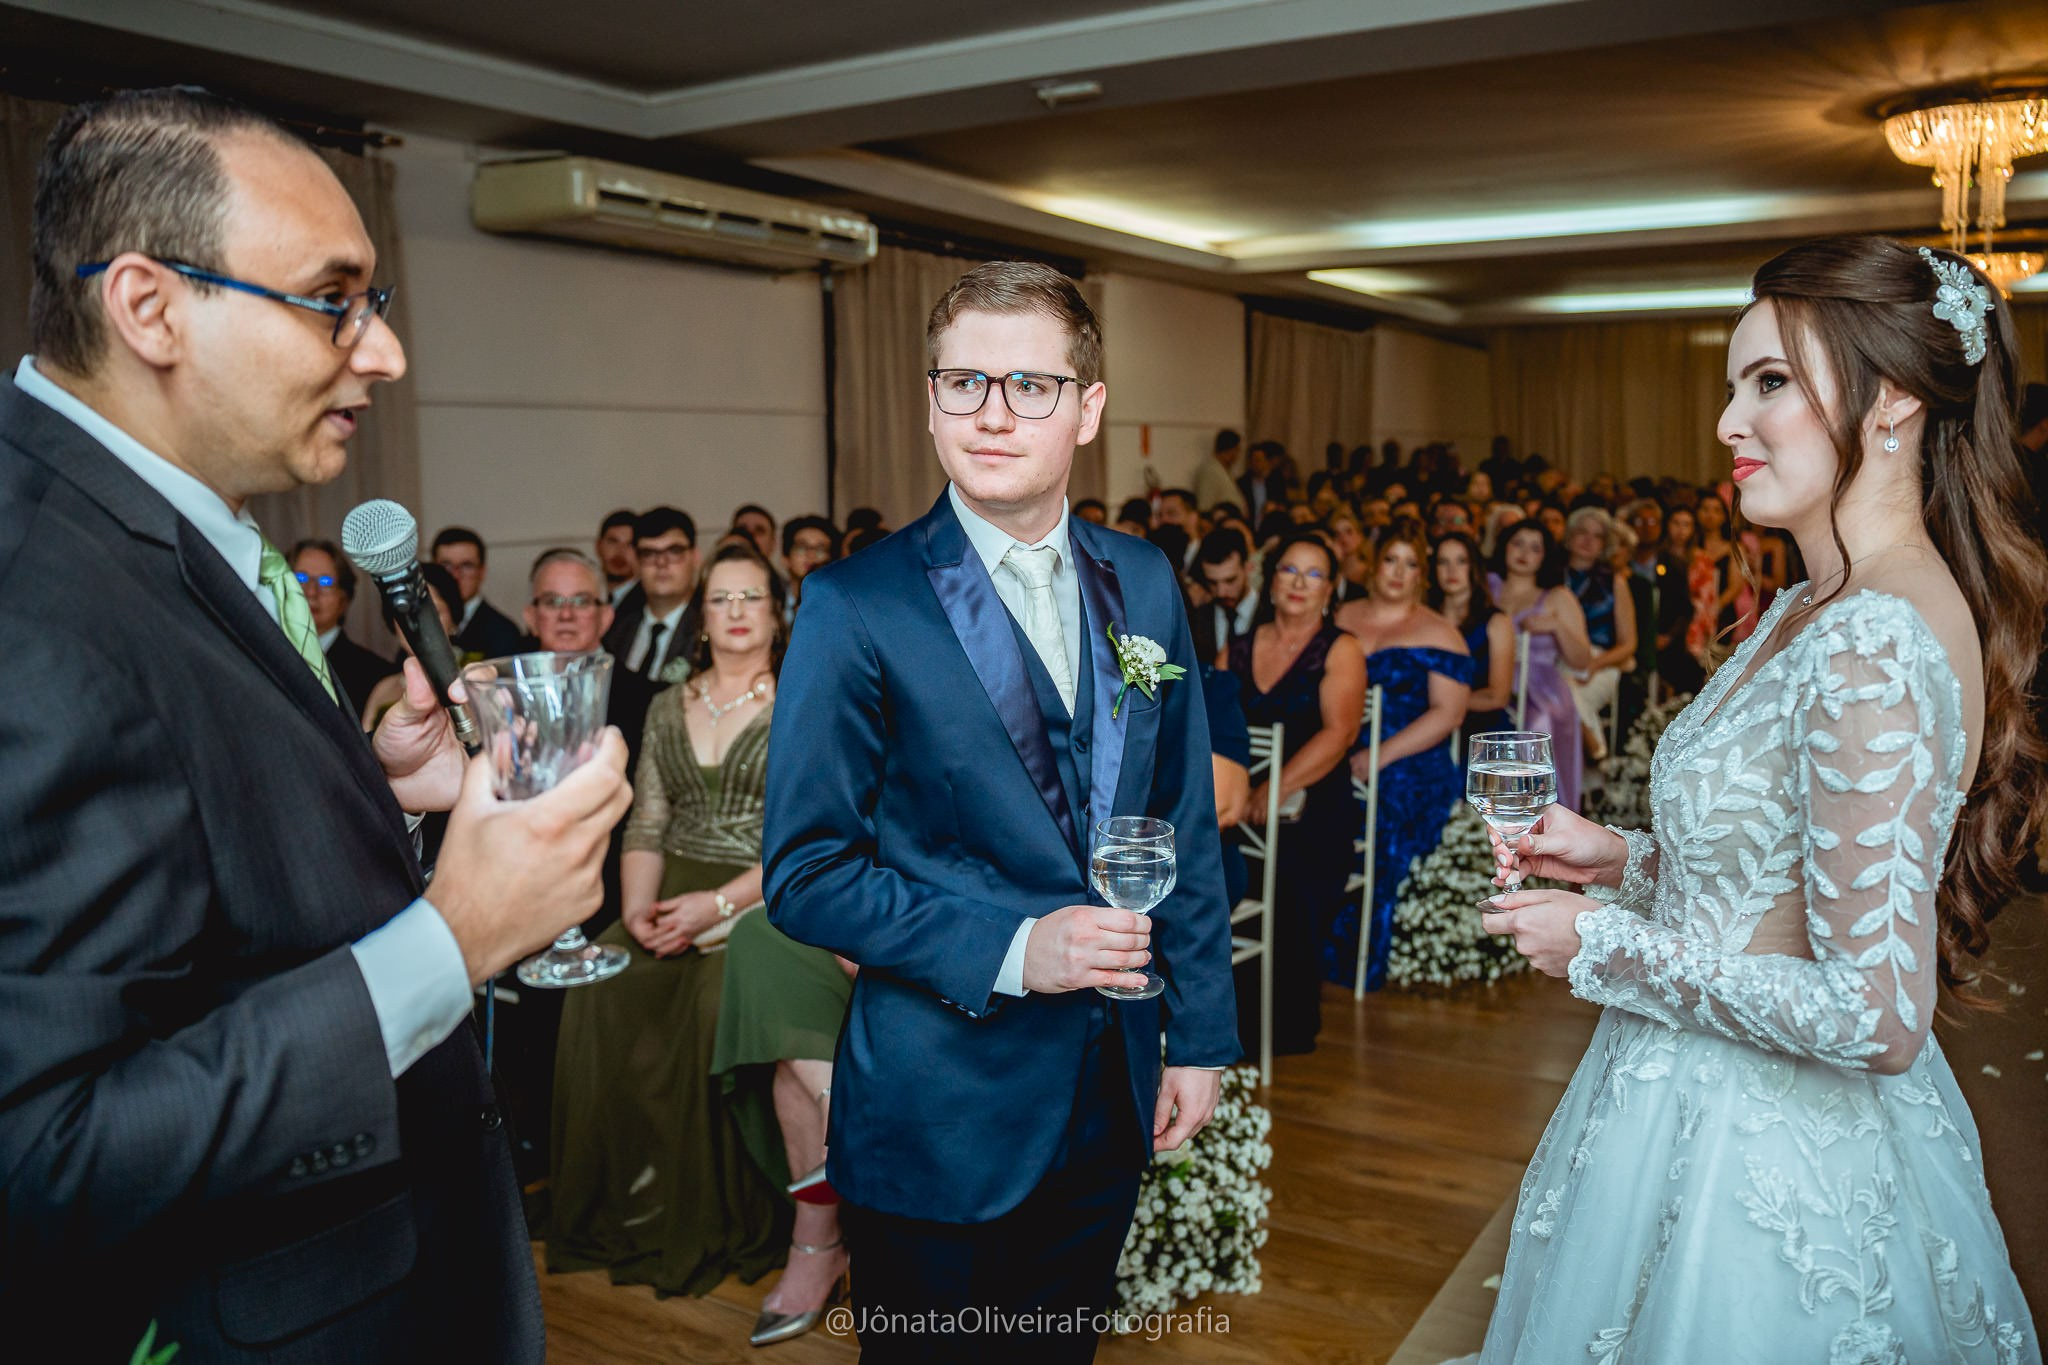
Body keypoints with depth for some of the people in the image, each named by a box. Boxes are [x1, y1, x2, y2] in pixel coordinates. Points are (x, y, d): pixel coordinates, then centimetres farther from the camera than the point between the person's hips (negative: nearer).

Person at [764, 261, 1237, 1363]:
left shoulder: (1143, 585, 2)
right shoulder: (858, 605, -13)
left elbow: (1184, 827, 7)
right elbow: (804, 876, -13)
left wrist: (1199, 1035, 6)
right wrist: (1009, 951, -21)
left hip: (1111, 1099, 5)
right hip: (940, 1111, -4)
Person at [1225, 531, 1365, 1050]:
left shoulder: (1340, 651, 6)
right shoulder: (1237, 651, 18)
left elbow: (1339, 731, -8)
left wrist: (1278, 787, -21)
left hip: (1313, 811, -3)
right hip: (1237, 808, 3)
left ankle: (1287, 1030, -3)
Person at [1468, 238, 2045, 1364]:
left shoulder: (1876, 646, -26)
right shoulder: (1809, 608, 4)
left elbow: (1877, 1017, -26)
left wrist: (1605, 945, -19)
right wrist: (1626, 859, 2)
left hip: (1758, 1159, -9)